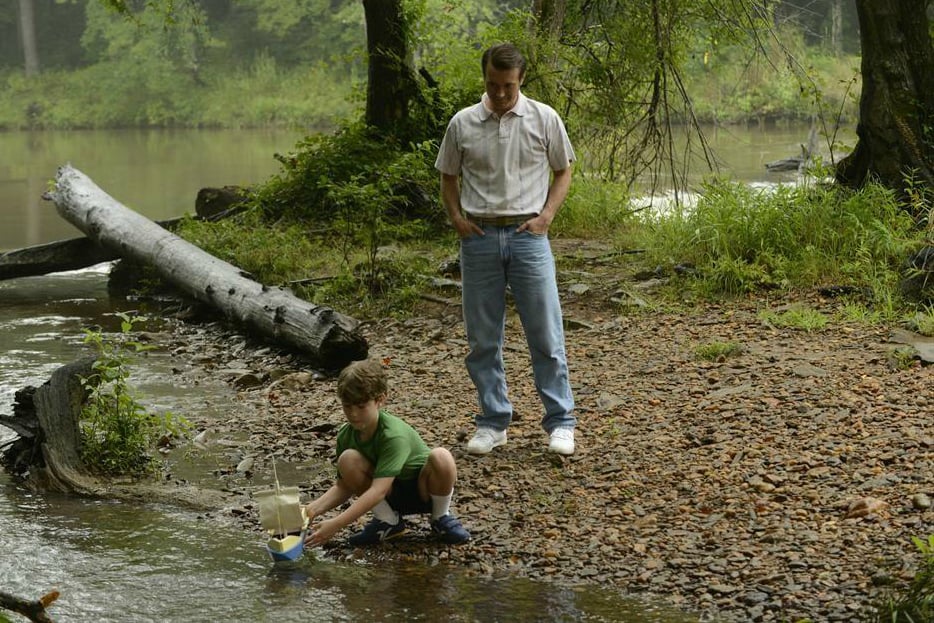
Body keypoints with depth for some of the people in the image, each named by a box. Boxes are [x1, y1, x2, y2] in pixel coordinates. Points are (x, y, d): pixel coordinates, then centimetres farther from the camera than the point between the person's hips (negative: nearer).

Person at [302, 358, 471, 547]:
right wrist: (314, 508, -24)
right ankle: (388, 521, -4)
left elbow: (378, 490, -37)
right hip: (392, 495, 5)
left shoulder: (394, 435, -30)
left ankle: (441, 517, -8)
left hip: (424, 489, -5)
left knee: (441, 457, -38)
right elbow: (344, 486, -3)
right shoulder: (346, 436, -10)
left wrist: (336, 524, -43)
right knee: (348, 460, -23)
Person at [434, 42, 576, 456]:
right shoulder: (463, 124, 4)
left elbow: (562, 172, 10)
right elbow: (448, 177, 14)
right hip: (479, 237, 2)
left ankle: (560, 422, 7)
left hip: (528, 236, -1)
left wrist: (546, 216, -3)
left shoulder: (544, 119, 2)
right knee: (483, 339, 7)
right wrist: (456, 218, 0)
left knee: (546, 335, -2)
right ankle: (493, 422, 18)